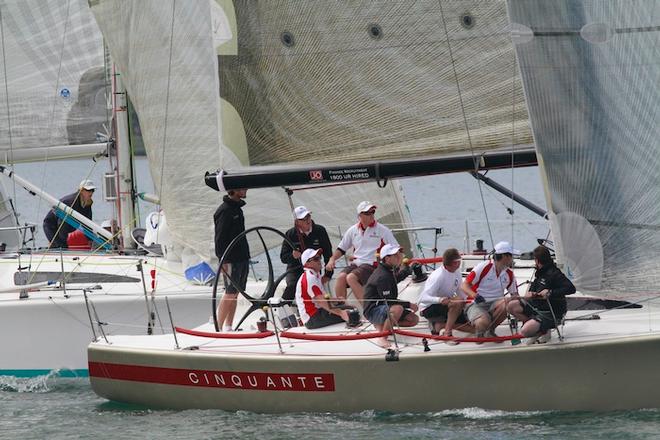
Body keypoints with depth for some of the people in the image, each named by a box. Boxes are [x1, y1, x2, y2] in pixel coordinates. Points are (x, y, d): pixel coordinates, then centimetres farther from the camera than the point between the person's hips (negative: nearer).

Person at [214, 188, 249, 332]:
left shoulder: (237, 208, 15)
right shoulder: (224, 211, -13)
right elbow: (220, 238, -17)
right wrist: (224, 261, -20)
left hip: (242, 258, 9)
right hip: (231, 260, -9)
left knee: (235, 293, 9)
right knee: (230, 293, -9)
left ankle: (229, 326, 14)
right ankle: (219, 327, -6)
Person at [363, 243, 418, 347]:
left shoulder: (389, 271, 9)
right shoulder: (382, 276, -22)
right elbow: (388, 301, -25)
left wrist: (408, 271, 36)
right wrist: (409, 305, -20)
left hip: (385, 308, 10)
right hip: (373, 310, -10)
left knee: (414, 319, 4)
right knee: (398, 309, -39)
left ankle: (382, 325, 9)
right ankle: (382, 337, -25)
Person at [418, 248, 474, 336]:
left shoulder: (456, 272, -2)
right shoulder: (438, 276, -26)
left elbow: (460, 292, 9)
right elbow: (423, 298, -34)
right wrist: (439, 300, -52)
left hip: (445, 305, 8)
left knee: (473, 328, -4)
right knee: (458, 301, -34)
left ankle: (438, 325, 2)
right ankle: (447, 333, -27)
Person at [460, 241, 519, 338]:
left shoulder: (509, 274, 8)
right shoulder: (483, 268, -11)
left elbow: (514, 294, 15)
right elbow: (464, 286, -12)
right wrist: (475, 295, -32)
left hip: (495, 305, 5)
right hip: (477, 305, -5)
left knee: (505, 305, -31)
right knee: (483, 322, -38)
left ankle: (490, 331, -5)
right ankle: (480, 332, 3)